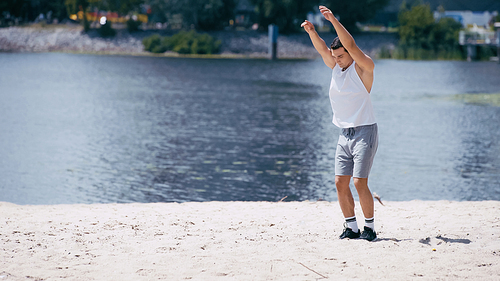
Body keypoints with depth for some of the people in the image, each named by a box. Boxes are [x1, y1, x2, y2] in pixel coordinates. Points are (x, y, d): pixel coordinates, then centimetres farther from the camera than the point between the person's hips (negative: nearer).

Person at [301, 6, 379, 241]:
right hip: (344, 134, 7)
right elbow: (321, 49, -6)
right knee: (340, 183, 1)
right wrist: (311, 31, -25)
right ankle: (351, 228, 10)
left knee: (359, 182, -12)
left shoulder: (364, 67, -8)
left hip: (364, 132, -6)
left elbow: (350, 45, -22)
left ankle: (370, 228, -1)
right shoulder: (336, 66, 9)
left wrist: (333, 20, -29)